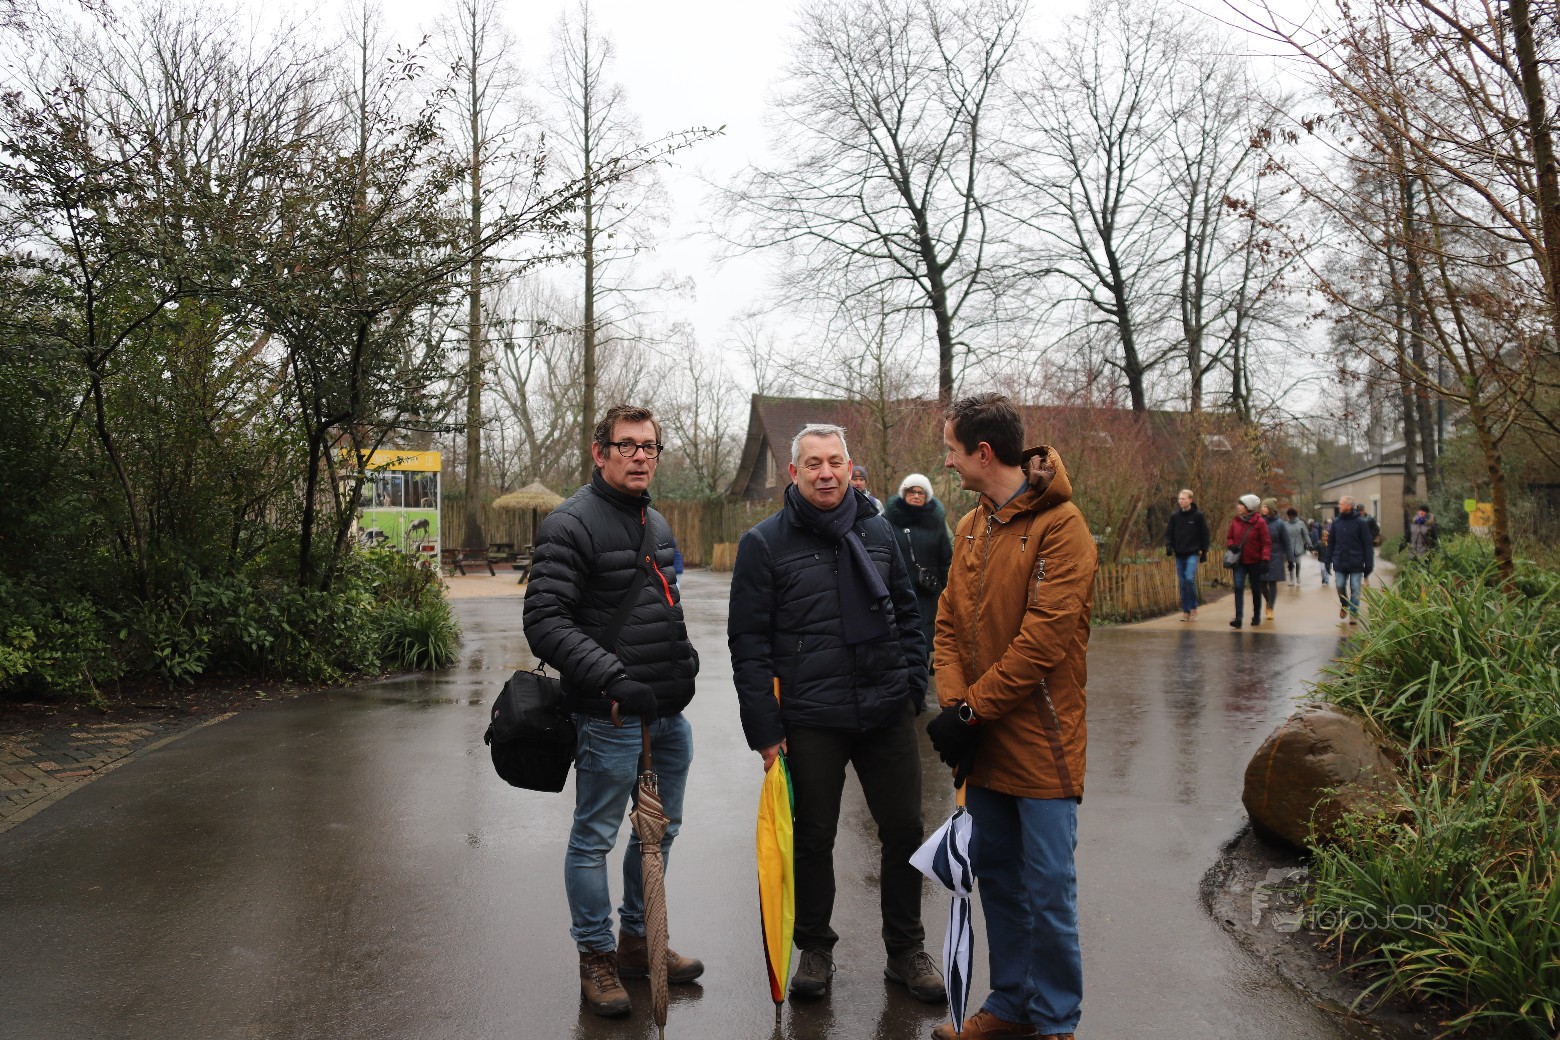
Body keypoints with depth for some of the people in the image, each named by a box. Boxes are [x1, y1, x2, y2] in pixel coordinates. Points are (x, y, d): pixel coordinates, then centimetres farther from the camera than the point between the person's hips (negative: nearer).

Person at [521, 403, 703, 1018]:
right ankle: (597, 957, 20)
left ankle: (638, 940, 35)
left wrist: (683, 660, 15)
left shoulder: (657, 524, 14)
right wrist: (614, 679, -28)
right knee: (594, 838, 4)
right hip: (610, 716, -8)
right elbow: (545, 622, -20)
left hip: (669, 713, 9)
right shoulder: (571, 524, -13)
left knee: (661, 829, 18)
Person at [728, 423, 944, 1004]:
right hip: (810, 721, -3)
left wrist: (914, 683, 7)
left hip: (888, 715, 3)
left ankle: (906, 951, 27)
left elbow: (906, 612, 17)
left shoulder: (876, 531, 9)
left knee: (904, 831, 9)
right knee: (813, 839, 9)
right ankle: (815, 950, 29)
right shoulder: (764, 544, -3)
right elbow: (748, 643, -4)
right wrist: (765, 729, -8)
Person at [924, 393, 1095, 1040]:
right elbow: (950, 625, 9)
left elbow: (1044, 640, -20)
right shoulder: (970, 528, 11)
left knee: (1047, 888, 2)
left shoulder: (1060, 525, -14)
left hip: (1040, 739, -7)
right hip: (982, 740, 7)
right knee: (995, 874, 16)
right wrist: (953, 706, -6)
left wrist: (971, 709, -16)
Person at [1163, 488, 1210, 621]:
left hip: (1193, 553, -4)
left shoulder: (1198, 515, -3)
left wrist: (1204, 552, 0)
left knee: (1190, 579, -18)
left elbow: (1204, 534, 1)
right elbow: (1169, 533, 8)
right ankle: (1185, 610, 12)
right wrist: (1169, 546, -9)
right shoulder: (1175, 516, 5)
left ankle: (1193, 608, -1)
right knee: (1182, 583, 5)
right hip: (1179, 554, 4)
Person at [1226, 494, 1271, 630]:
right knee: (1238, 588, -12)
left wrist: (1265, 559, -19)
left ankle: (1256, 616, 28)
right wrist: (1231, 545, -10)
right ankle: (1238, 618, -16)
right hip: (1240, 562, 2)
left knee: (1256, 590, 11)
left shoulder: (1259, 522, -10)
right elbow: (1229, 537, 12)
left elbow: (1266, 542, -10)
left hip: (1255, 562, -2)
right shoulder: (1235, 521, 1)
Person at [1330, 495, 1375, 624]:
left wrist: (1368, 566, -9)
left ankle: (1354, 615, 12)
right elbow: (1332, 542, 7)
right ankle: (1344, 605, 31)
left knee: (1355, 590, 2)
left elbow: (1367, 545, -6)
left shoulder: (1360, 522, -7)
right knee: (1340, 586, 4)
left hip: (1356, 564, -3)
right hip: (1340, 563, 3)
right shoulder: (1336, 521, 4)